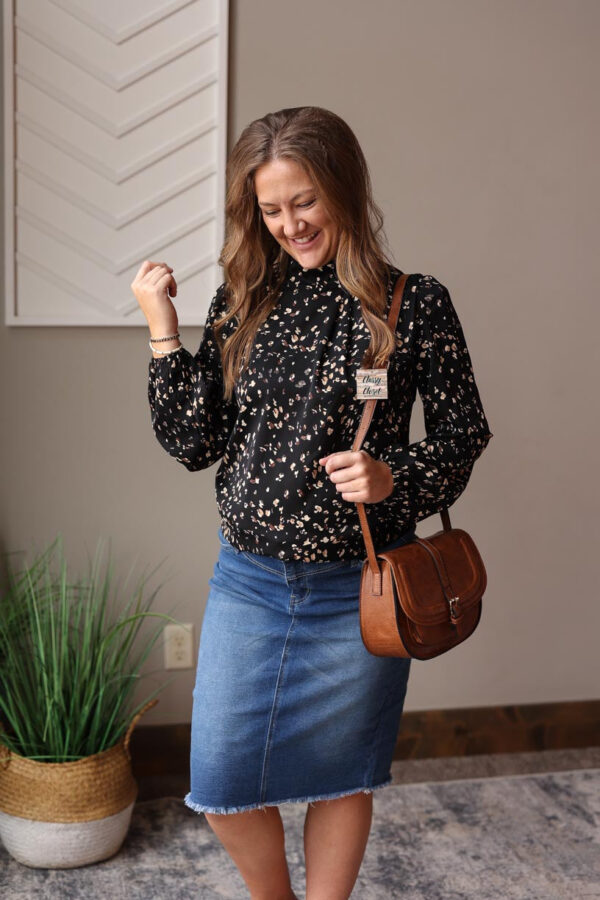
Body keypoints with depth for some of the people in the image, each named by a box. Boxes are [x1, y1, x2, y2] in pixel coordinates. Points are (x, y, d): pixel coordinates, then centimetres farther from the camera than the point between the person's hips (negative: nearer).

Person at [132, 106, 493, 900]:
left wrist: (395, 477, -20)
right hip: (249, 577, 3)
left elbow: (465, 433, -2)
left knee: (338, 776, 14)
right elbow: (193, 444, -1)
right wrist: (163, 334, -9)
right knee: (222, 782, 9)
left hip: (358, 587, -3)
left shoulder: (415, 304, -7)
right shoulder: (242, 303, 1)